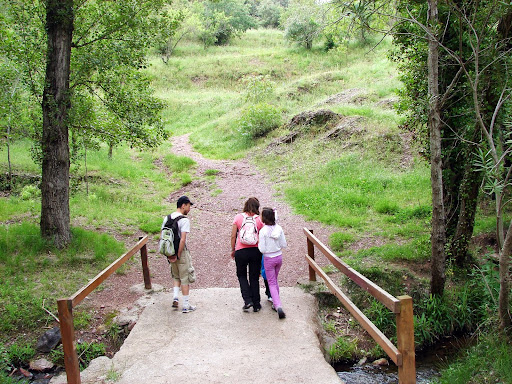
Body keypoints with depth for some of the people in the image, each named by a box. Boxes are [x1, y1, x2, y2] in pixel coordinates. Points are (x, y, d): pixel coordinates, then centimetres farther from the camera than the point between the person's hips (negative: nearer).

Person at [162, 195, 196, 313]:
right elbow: (183, 239, -24)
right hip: (182, 252, -6)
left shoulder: (166, 218, 6)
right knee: (185, 278, 5)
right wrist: (179, 254, -17)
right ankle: (186, 305, 11)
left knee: (176, 276, 24)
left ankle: (175, 297, 11)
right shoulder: (184, 220, -16)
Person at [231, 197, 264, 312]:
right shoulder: (259, 219, -1)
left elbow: (233, 236, -1)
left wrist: (233, 250, 10)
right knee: (254, 278, 12)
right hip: (255, 250, 1)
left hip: (241, 251, -1)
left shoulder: (238, 217, -2)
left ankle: (247, 300, 4)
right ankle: (256, 305, 17)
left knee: (241, 275, 18)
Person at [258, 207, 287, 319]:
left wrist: (258, 244, 1)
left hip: (269, 259, -5)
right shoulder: (279, 228, -5)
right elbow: (284, 245, 0)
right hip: (279, 257, 5)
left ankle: (278, 306, -10)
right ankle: (276, 303, 29)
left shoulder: (263, 231, -19)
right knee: (275, 281, 22)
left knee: (271, 283, 4)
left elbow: (262, 250, -17)